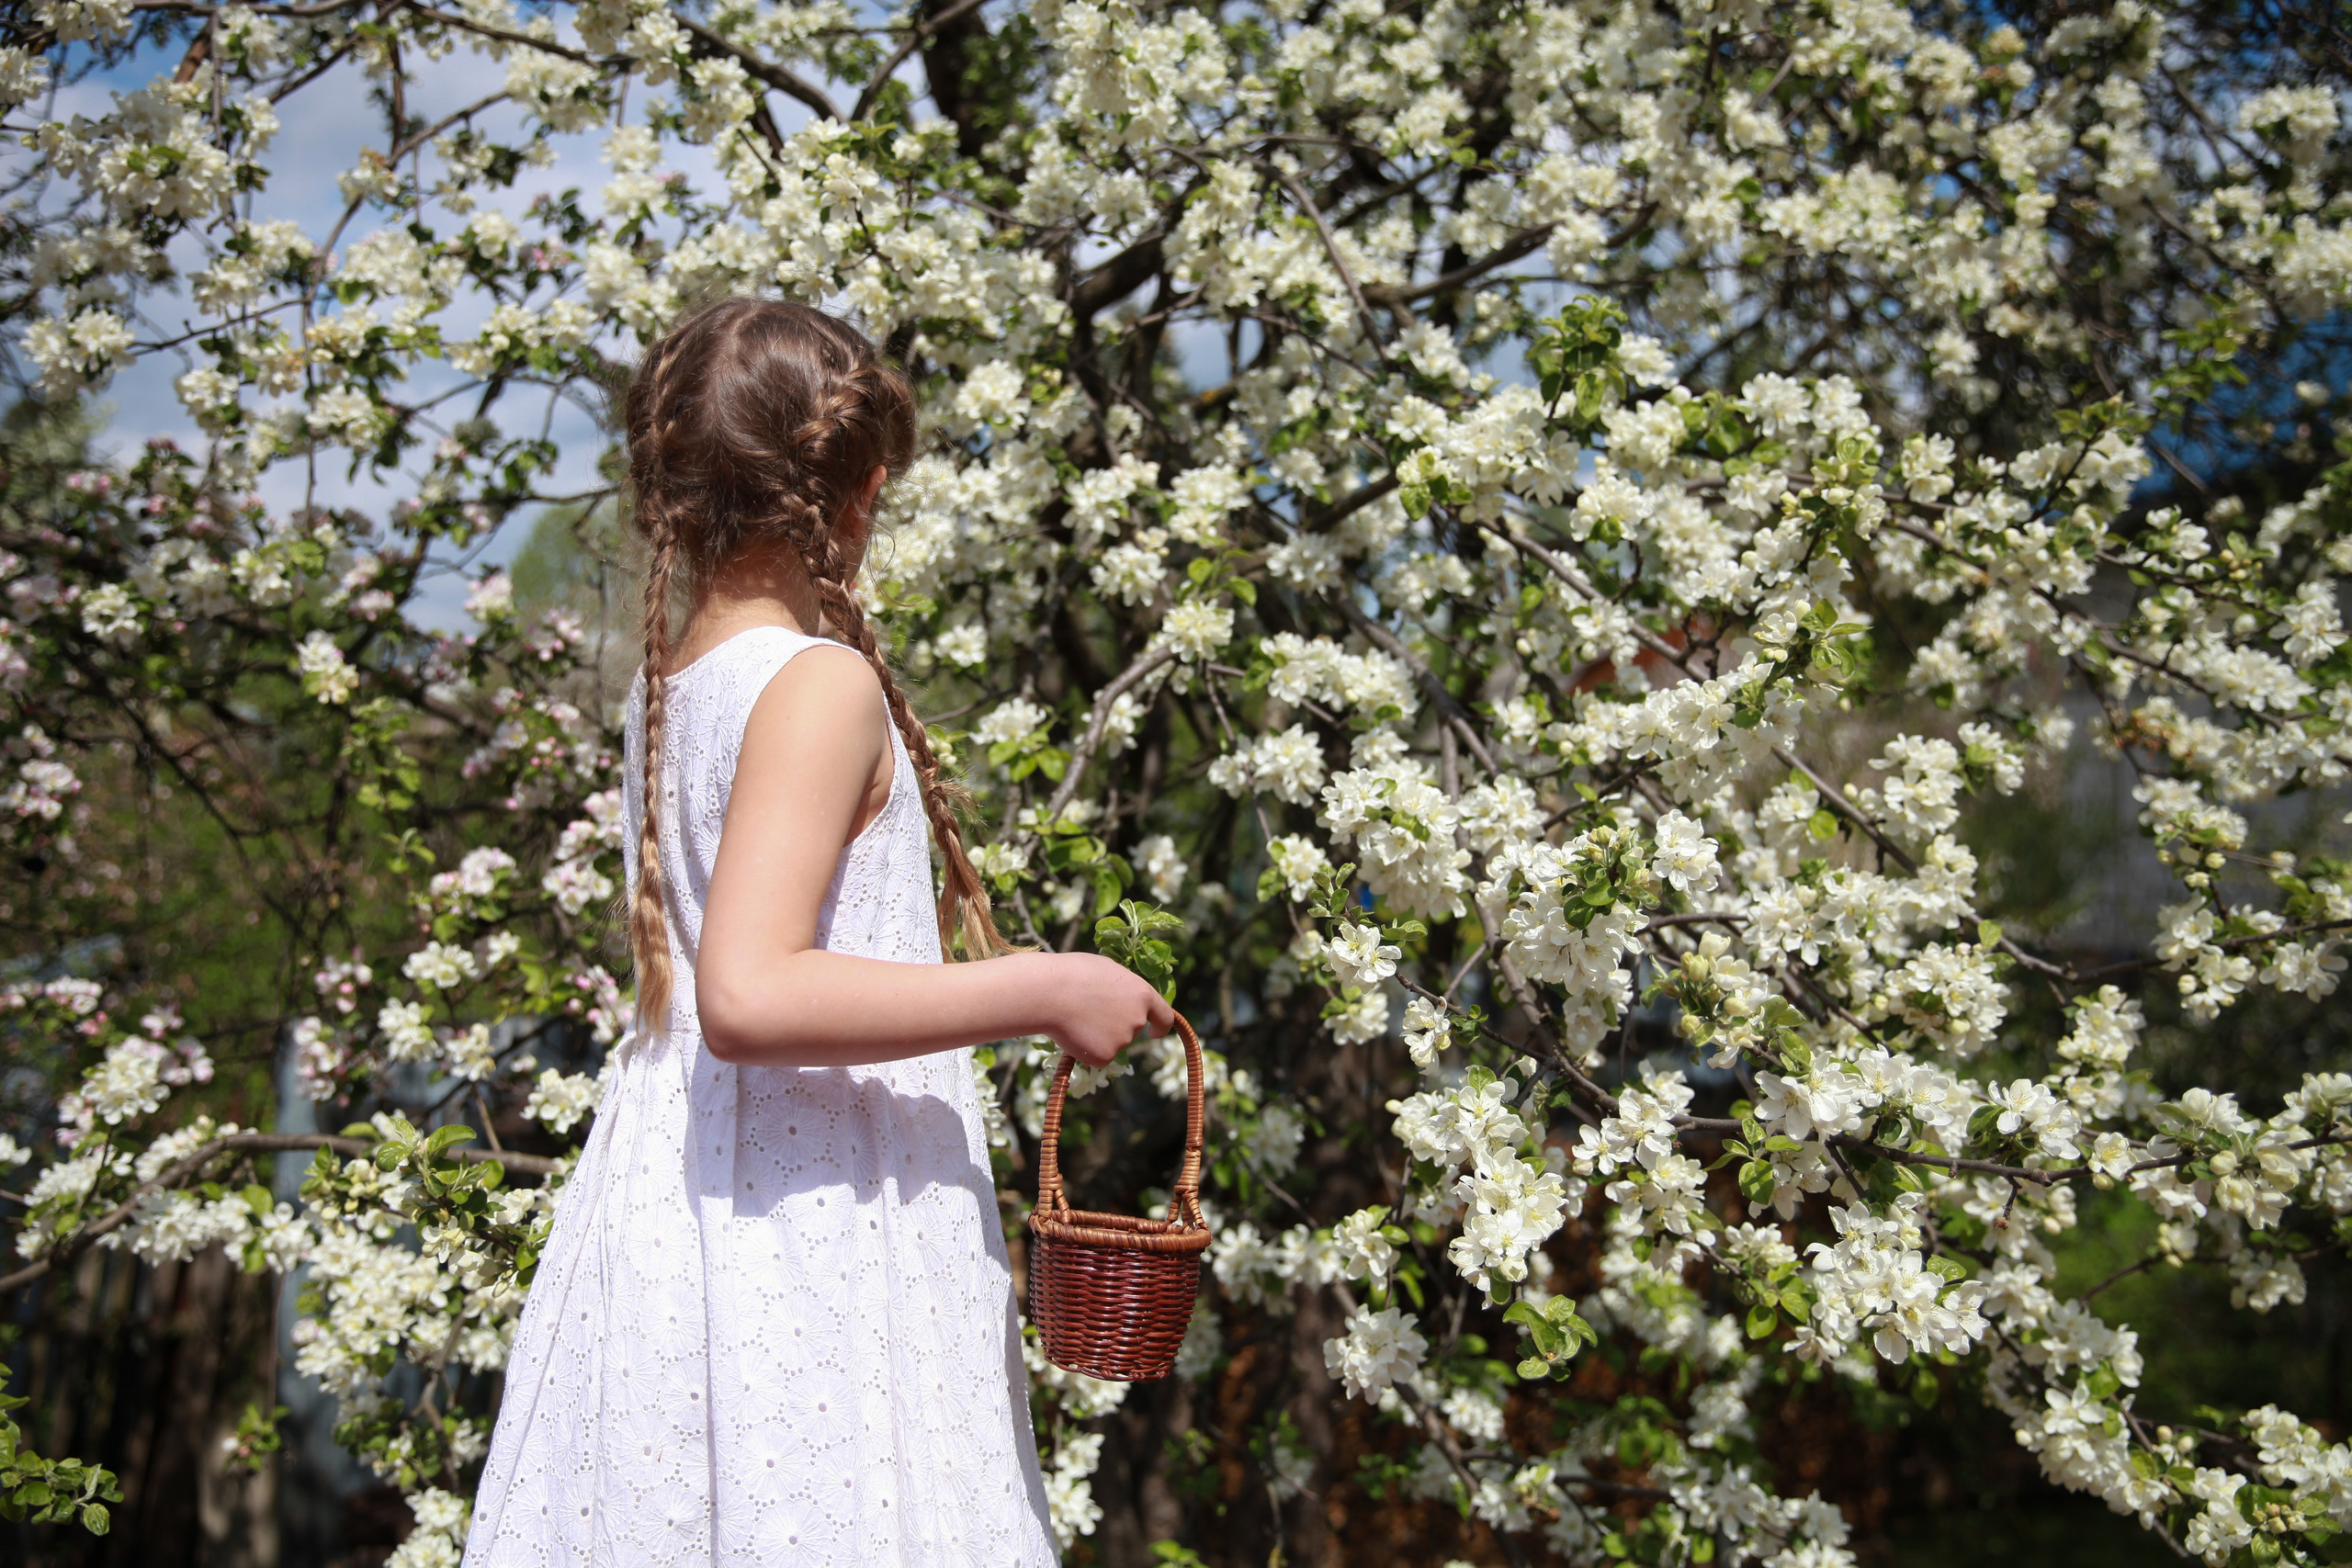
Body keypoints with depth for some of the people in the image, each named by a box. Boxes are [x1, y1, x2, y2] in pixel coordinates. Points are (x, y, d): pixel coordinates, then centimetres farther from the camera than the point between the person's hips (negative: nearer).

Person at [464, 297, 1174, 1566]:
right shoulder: (823, 685, -15)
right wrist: (1042, 992, -19)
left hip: (668, 1196, 9)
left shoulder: (668, 681, 10)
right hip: (815, 1222, -9)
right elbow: (747, 998, -26)